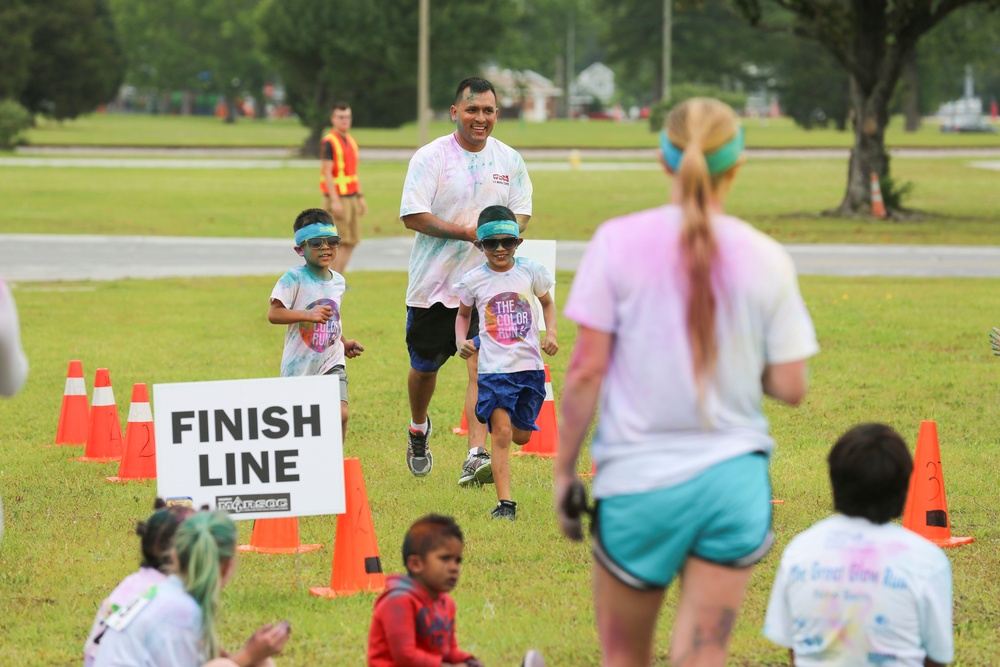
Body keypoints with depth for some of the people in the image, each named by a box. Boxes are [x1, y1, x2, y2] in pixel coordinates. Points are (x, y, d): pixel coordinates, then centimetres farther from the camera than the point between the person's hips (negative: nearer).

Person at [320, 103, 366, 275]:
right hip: (337, 199, -8)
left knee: (351, 242, 6)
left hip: (352, 198, 8)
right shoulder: (328, 143, -11)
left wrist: (361, 197, 16)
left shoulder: (351, 141, 14)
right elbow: (327, 173, -16)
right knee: (340, 243, -8)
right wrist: (335, 201, -21)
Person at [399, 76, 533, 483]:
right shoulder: (430, 157, -8)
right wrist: (468, 232, -21)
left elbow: (522, 210, 15)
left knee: (481, 366, -15)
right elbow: (412, 216, -14)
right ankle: (418, 430, 44)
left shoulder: (509, 160, 5)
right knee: (424, 366, 14)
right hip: (433, 282, -1)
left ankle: (476, 456, -21)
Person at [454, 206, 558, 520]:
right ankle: (505, 503, -13)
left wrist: (551, 333, 1)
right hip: (494, 368, -2)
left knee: (521, 436, 12)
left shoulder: (530, 271, 0)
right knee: (501, 434, -13)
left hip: (529, 365, 2)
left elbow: (547, 303, 17)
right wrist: (461, 341, -3)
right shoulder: (473, 280, -2)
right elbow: (463, 314, 16)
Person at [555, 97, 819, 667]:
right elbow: (790, 387, -1)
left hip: (637, 481, -1)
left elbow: (586, 371, -7)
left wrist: (564, 470, 2)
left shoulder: (619, 241, -6)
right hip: (733, 480, 1)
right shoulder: (766, 259, -2)